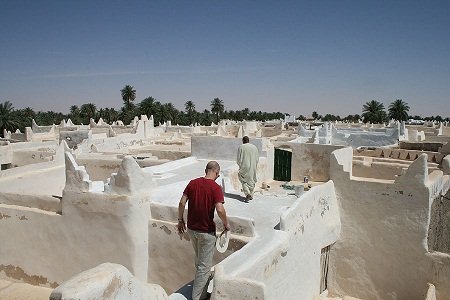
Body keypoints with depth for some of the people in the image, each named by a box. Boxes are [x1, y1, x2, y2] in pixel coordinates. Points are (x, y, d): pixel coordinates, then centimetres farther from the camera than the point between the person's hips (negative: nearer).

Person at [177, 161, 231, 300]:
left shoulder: (193, 183, -1)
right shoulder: (215, 188, -16)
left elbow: (182, 203, -2)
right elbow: (220, 209, -26)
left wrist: (181, 220, 10)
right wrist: (226, 224, -9)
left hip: (191, 228, 6)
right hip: (207, 231, -6)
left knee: (199, 262, 24)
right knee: (204, 266, 8)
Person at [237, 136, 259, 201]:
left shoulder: (241, 147, -7)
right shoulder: (254, 147, 4)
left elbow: (239, 158, -5)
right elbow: (257, 158, 7)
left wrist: (240, 165, 11)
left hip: (244, 166, -3)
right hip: (253, 167, 4)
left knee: (244, 181, 7)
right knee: (251, 180, 16)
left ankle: (247, 193, -12)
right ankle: (251, 195, 19)